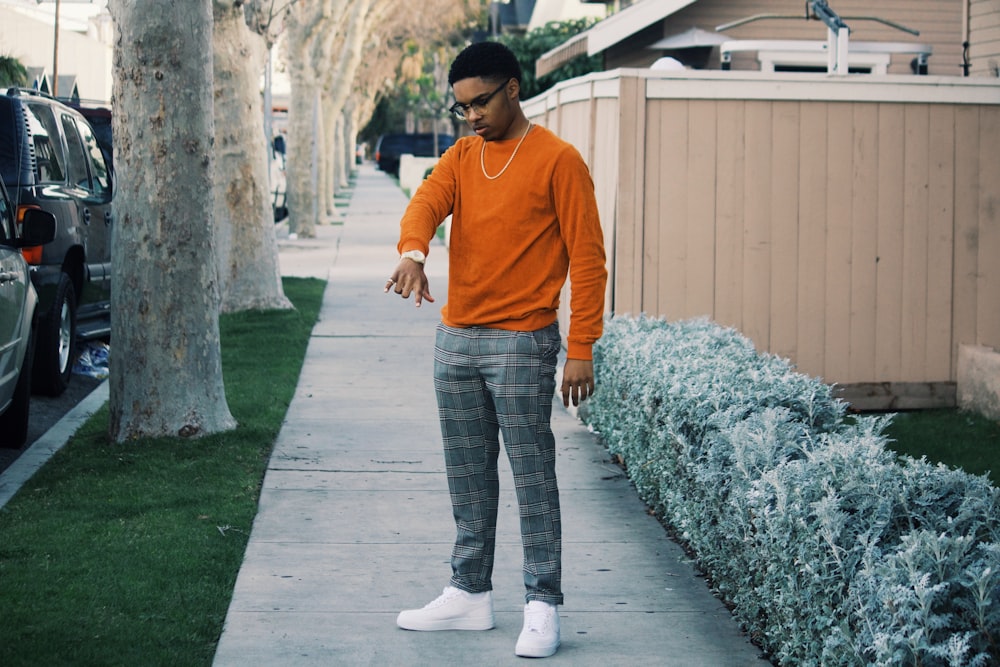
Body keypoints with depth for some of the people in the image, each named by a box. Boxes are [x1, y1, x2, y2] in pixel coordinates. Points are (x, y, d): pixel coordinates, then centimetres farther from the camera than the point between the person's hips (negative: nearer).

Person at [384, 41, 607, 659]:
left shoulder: (558, 160, -6)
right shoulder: (462, 157, 12)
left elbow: (587, 258, -8)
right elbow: (426, 203, -7)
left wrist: (582, 349, -12)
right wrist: (412, 252, -31)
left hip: (521, 345, -6)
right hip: (456, 341, 6)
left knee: (534, 478, -3)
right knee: (468, 478, 12)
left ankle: (544, 607, 2)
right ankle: (470, 595, 22)